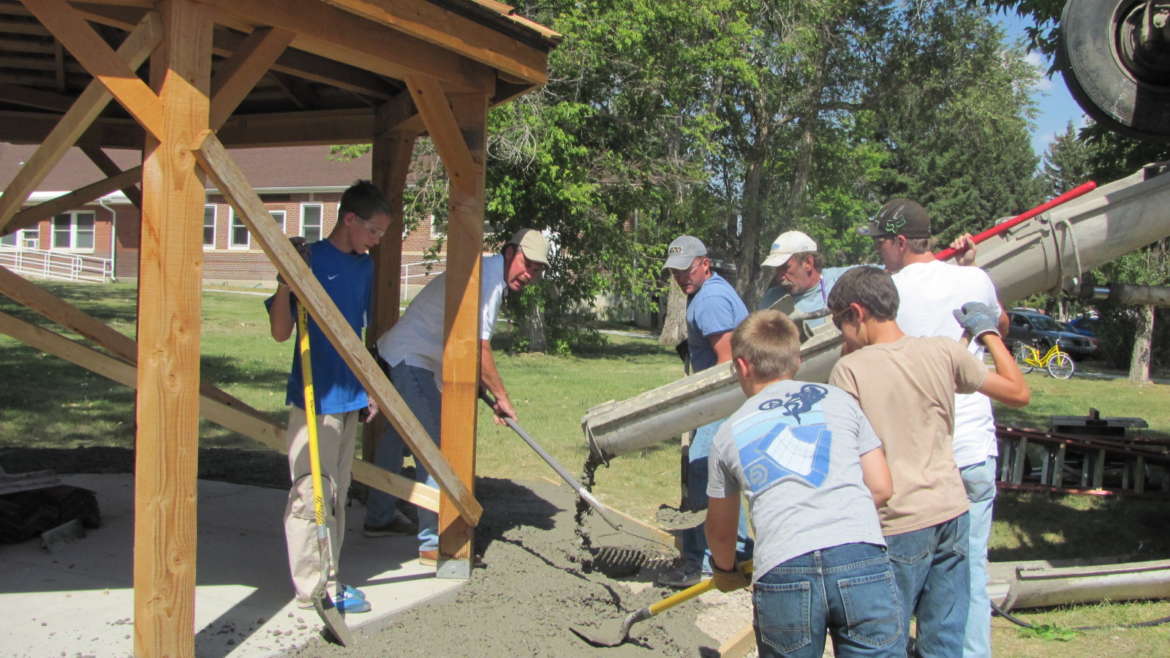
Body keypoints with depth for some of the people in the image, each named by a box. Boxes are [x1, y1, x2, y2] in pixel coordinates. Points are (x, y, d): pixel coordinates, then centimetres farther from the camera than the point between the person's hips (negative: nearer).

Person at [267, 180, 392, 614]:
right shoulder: (309, 260, -10)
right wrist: (284, 281, -25)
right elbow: (281, 332, -11)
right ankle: (313, 587, 4)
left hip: (349, 395, 8)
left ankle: (327, 577, 22)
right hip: (314, 398, -8)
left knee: (337, 492, 13)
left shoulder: (364, 267, 12)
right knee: (311, 490, -4)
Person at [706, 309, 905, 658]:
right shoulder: (838, 400, 18)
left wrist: (725, 570, 49)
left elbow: (720, 530, 30)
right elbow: (881, 488, 16)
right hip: (862, 561, 0)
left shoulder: (729, 432, 20)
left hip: (781, 576, 0)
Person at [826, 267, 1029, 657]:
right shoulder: (945, 352, 0)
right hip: (952, 512, 5)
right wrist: (989, 334, 20)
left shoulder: (850, 369, -11)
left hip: (899, 526, -4)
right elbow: (1018, 394, 11)